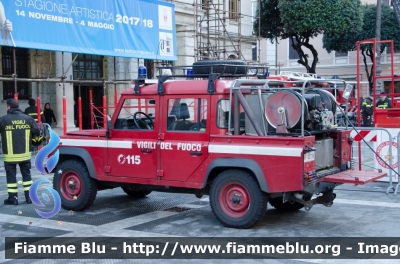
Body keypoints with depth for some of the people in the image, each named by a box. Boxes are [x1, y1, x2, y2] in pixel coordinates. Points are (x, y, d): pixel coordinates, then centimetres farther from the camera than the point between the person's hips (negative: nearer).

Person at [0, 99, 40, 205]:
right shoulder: (27, 118, 0)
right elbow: (37, 131, 1)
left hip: (10, 155, -3)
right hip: (25, 153, 3)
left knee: (11, 175, 6)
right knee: (26, 174, 13)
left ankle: (13, 198, 8)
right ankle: (29, 196, 15)